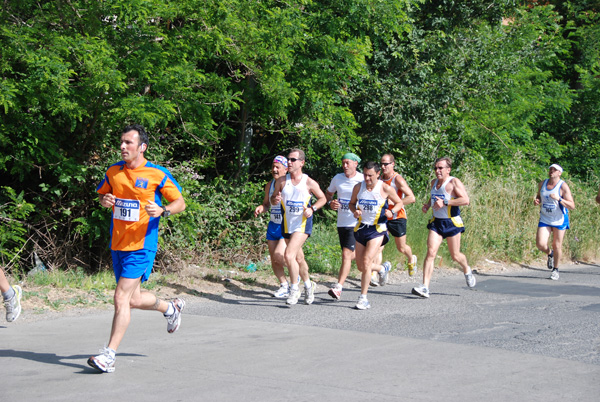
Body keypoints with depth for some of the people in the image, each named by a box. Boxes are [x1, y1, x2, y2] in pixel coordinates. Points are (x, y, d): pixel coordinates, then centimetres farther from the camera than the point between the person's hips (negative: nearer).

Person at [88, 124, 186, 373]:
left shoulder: (157, 174, -8)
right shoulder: (113, 172, 6)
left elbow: (180, 203, -1)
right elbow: (101, 194, 22)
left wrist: (162, 210, -22)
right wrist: (104, 201, -3)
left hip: (141, 246, -6)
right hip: (117, 245, 6)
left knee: (121, 299, -14)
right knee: (134, 300, 16)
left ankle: (109, 356, -10)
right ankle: (171, 308, 45)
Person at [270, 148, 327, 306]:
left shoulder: (309, 183, -6)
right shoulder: (281, 181, 1)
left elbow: (323, 198, 6)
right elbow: (273, 198, 10)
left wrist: (312, 208, -11)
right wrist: (275, 199, -13)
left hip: (303, 224, -4)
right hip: (287, 224, 4)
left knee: (289, 255, -20)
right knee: (298, 259, 16)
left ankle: (294, 289, -7)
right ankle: (308, 285, 38)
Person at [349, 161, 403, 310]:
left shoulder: (385, 189, -8)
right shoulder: (358, 187, 0)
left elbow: (399, 202, 5)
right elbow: (352, 203, 15)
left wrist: (392, 212, -16)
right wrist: (355, 211, -8)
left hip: (377, 229, -5)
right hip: (361, 228, 5)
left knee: (366, 262, -18)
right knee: (360, 266, 8)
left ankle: (363, 298, -10)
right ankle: (382, 269, 42)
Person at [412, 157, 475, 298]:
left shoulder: (454, 182, -11)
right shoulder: (433, 183, 10)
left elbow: (465, 200, -21)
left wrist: (445, 203, -25)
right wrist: (428, 205, 8)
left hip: (452, 222, -5)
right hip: (436, 222, 5)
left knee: (455, 255, 8)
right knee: (431, 252, -12)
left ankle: (467, 270, 44)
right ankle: (425, 287, -18)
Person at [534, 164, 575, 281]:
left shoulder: (563, 186, -13)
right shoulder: (542, 183, 1)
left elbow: (572, 206, -17)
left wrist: (559, 199, -31)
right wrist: (537, 201, -3)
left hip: (559, 220, -3)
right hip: (545, 219, 3)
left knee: (557, 246, 3)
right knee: (540, 244, -11)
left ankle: (555, 270, 25)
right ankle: (550, 254, 24)